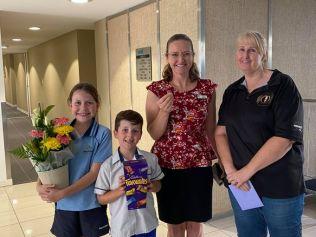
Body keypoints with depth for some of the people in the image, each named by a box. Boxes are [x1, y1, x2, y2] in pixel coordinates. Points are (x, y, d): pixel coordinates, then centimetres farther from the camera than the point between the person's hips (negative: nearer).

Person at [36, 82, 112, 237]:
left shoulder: (103, 134, -13)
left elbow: (94, 173, -15)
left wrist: (62, 193, -19)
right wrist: (40, 186, -14)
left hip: (91, 205, -2)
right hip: (64, 205, 3)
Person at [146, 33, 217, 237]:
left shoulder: (207, 88, -1)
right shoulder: (157, 90, -5)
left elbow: (211, 130, 5)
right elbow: (154, 134, -5)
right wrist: (164, 111, -22)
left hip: (199, 164, 1)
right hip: (167, 165, -1)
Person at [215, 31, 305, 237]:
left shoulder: (283, 86, -7)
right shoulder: (232, 91, 9)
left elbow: (285, 137, -17)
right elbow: (221, 132, 4)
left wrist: (247, 171, -17)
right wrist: (230, 170, -11)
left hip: (280, 187, -4)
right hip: (241, 185, 5)